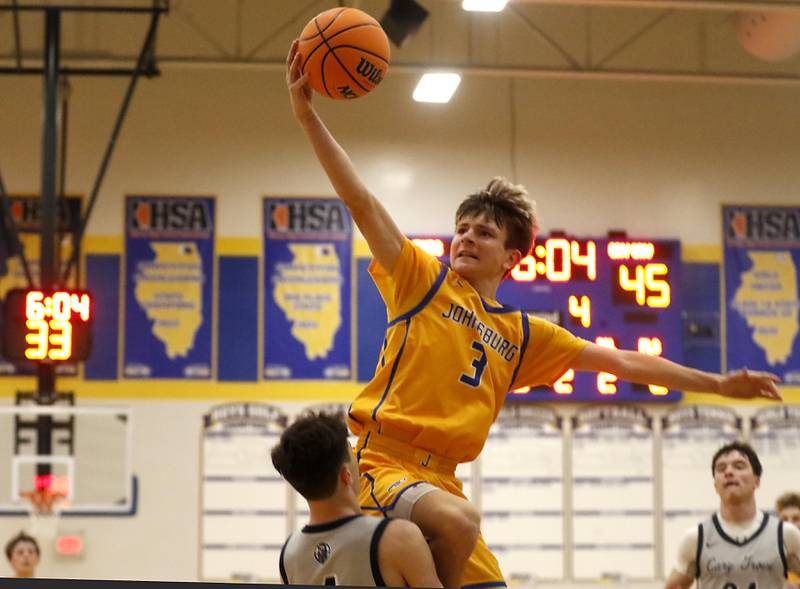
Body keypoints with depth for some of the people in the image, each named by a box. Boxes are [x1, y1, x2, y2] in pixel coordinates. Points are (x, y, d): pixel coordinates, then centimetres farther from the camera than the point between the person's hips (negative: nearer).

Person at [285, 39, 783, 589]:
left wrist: (717, 383, 21)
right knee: (459, 519, -36)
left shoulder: (522, 335, 19)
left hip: (440, 479, 6)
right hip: (386, 460, -6)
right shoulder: (423, 280, 7)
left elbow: (619, 362, 21)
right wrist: (307, 114, -13)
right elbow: (360, 201, -3)